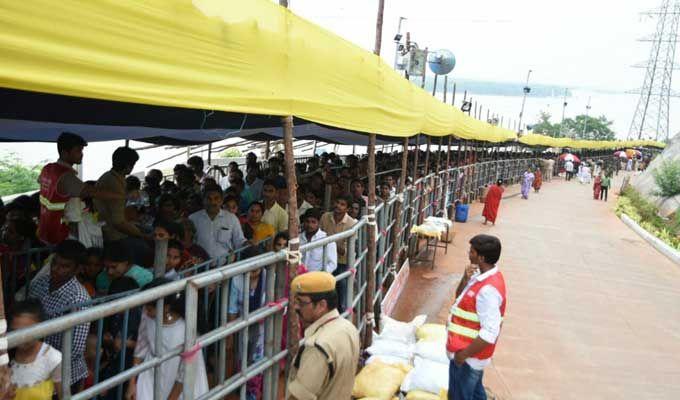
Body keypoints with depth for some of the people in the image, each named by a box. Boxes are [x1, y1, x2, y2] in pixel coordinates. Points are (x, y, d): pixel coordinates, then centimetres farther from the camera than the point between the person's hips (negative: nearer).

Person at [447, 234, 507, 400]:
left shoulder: (488, 290, -30)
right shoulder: (482, 276, 0)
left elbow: (489, 333, -30)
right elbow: (460, 297, 12)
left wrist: (463, 354, -20)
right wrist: (465, 279, -8)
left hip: (469, 356, -9)